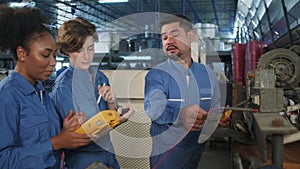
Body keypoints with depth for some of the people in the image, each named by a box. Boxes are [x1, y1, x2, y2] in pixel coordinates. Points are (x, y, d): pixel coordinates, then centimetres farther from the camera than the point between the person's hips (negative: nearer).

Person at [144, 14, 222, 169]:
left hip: (199, 151, 4)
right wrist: (179, 113, -45)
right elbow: (153, 107, -26)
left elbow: (216, 108, 7)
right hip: (165, 153, -4)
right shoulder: (156, 74, -9)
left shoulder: (208, 74, 5)